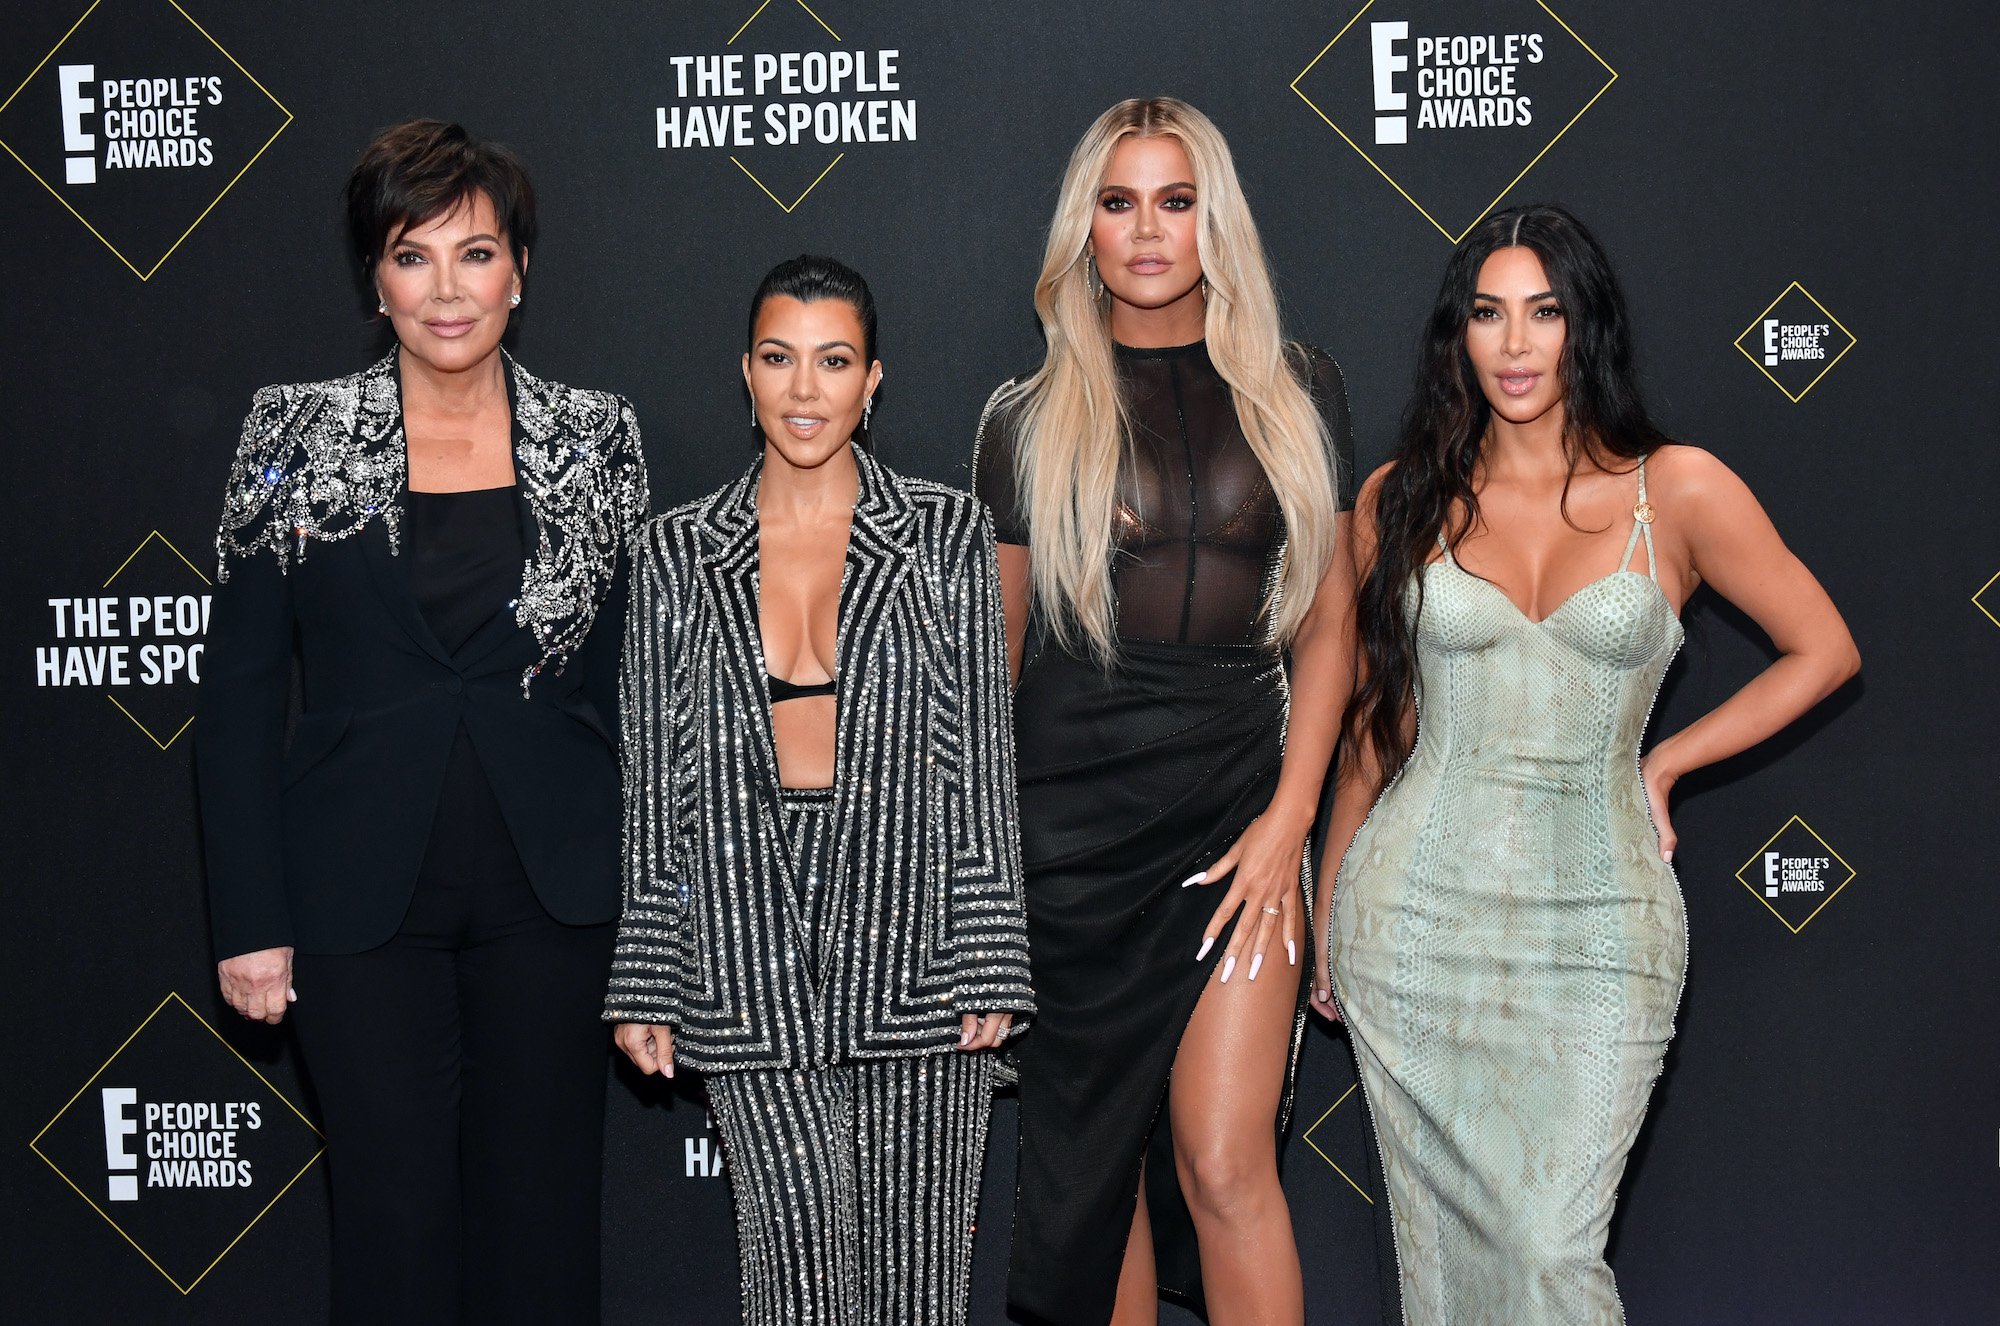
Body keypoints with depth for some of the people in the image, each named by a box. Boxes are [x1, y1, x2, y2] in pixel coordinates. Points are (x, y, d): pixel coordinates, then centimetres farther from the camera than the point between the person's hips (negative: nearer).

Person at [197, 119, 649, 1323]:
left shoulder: (596, 437, 3)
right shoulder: (297, 435, 0)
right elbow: (241, 694, 1)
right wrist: (251, 920, -4)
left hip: (553, 892, 1)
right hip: (365, 895, -1)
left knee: (543, 1205, 8)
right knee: (395, 1212, 4)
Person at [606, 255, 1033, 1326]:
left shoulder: (945, 534, 3)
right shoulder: (677, 553, 7)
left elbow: (981, 759, 2)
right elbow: (654, 784, 8)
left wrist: (990, 965, -4)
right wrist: (645, 986, 5)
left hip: (911, 932, 0)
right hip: (750, 955, 1)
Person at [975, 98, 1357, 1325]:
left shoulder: (1297, 393, 7)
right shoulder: (1032, 417, 5)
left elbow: (1329, 624, 7)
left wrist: (1289, 817, -4)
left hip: (1240, 796, 0)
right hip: (1071, 803, 1)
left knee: (1223, 1160, -11)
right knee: (1097, 1161, 7)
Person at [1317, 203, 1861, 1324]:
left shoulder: (1678, 490, 0)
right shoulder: (1406, 498, 5)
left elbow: (1824, 652, 9)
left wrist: (1666, 763, 3)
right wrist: (1326, 917, 14)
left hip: (1596, 925, -2)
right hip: (1417, 914, 2)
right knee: (1439, 1236, 7)